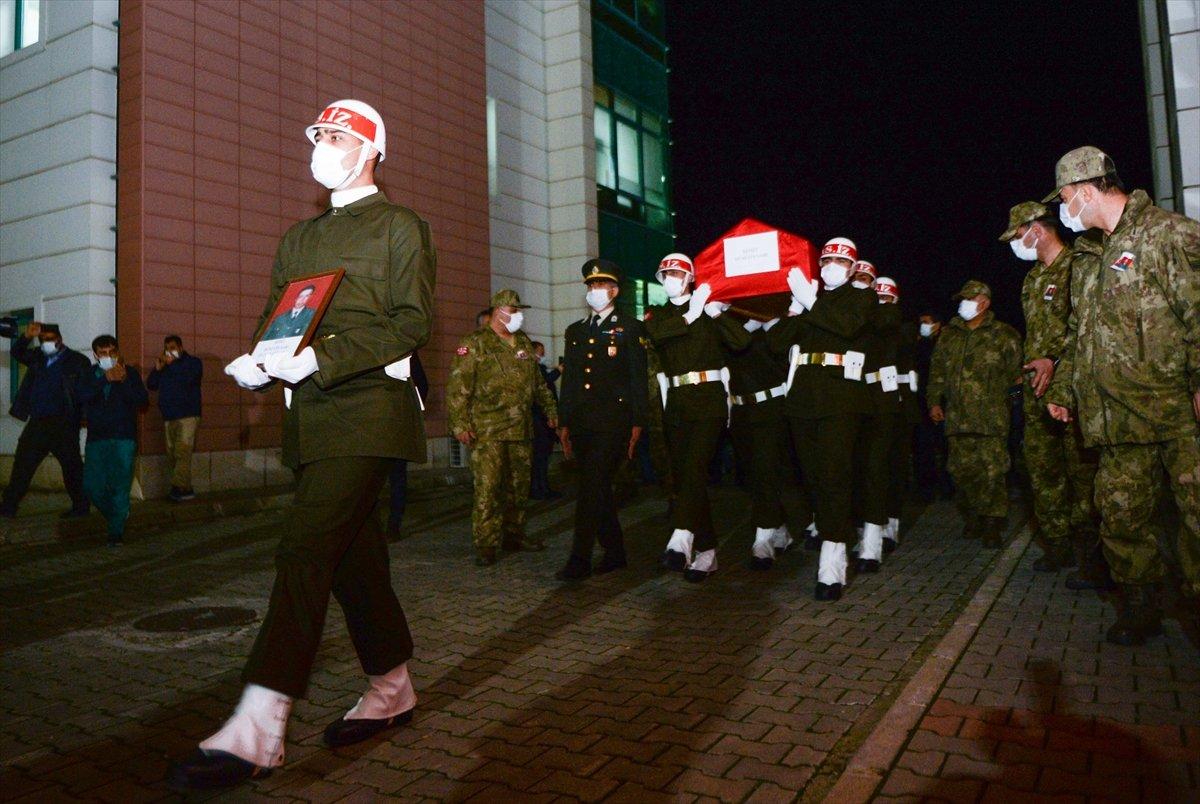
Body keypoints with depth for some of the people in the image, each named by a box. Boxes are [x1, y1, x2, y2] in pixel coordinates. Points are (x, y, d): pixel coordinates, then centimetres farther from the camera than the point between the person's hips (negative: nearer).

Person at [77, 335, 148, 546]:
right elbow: (82, 396, -12)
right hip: (96, 438, 3)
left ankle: (116, 531, 2)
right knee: (92, 485, 0)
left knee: (120, 486, -6)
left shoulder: (130, 373, 3)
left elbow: (142, 400, -9)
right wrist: (105, 379, -22)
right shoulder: (89, 375, 8)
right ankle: (116, 514, 26)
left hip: (124, 437, -3)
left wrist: (124, 380, -21)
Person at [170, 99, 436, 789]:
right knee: (352, 552, 11)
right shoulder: (298, 238, 25)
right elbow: (275, 316, 23)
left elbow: (412, 322, -10)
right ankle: (393, 691, 24)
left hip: (368, 408, -7)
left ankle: (259, 728, -15)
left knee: (306, 549, -17)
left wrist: (319, 359, -19)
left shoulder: (401, 227, 2)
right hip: (311, 415, 8)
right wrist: (256, 362, -1)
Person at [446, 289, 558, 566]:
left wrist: (551, 410, 22)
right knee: (488, 487, -9)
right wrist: (460, 424, -16)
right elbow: (457, 387, -9)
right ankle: (485, 545, -2)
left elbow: (538, 382, 24)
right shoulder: (474, 344, -4)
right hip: (488, 431, -6)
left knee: (519, 486, 12)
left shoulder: (524, 343, 16)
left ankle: (513, 534, 25)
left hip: (520, 429, 6)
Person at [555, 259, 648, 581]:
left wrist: (637, 424, -8)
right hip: (582, 422, 6)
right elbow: (568, 381, 17)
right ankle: (614, 551, 22)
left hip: (613, 421, -6)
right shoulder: (575, 331, 18)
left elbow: (638, 379, -2)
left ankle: (579, 560, -9)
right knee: (598, 489, 10)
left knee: (592, 487, -12)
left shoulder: (630, 328, 3)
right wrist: (564, 423, 12)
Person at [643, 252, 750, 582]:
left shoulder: (708, 310, 8)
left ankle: (681, 540, -34)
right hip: (676, 403, 4)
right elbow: (652, 333, -9)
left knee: (694, 467, -21)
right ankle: (706, 551, 12)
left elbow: (742, 341, -5)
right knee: (683, 475, 4)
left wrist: (715, 312, -12)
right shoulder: (657, 313, 16)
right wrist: (689, 316, -12)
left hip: (709, 399, -4)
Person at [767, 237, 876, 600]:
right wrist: (796, 308, -2)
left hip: (840, 397, -5)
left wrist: (810, 302, -12)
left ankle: (832, 565, -16)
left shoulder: (862, 298, 11)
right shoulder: (807, 297, 22)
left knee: (835, 475, -12)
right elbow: (776, 341, 10)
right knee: (814, 475, 7)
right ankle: (829, 537, 18)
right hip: (803, 396, 5)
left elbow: (848, 325, -13)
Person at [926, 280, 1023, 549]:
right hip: (957, 416, 4)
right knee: (962, 471, 5)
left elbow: (1016, 372, 5)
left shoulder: (1004, 335, 4)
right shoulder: (949, 335, 16)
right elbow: (937, 369, 19)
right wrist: (935, 401, 12)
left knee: (992, 472, -7)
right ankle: (972, 519, 19)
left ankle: (993, 524, 2)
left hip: (991, 418, -4)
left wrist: (996, 395, -1)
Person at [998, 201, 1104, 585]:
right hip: (1037, 389, 9)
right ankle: (1057, 549, 21)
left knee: (1082, 471, -8)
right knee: (1043, 471, 10)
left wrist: (1055, 359, -23)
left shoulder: (1083, 265, -5)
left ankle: (1092, 562, -2)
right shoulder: (1033, 278, 21)